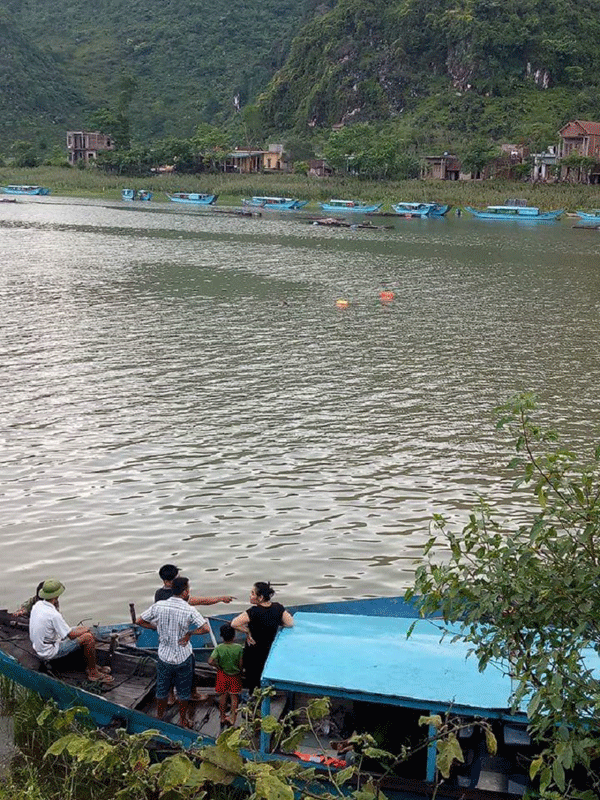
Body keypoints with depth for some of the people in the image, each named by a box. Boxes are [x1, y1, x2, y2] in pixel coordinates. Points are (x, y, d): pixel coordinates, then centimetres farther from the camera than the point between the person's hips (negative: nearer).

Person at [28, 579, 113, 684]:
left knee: (84, 629, 13)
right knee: (88, 637, -15)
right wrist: (84, 631, -3)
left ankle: (90, 665, 22)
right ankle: (93, 673, -1)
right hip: (49, 653, -9)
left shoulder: (37, 605, -3)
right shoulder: (53, 615, -30)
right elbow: (71, 635, -19)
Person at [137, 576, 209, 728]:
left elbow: (139, 621, -1)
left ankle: (159, 719, 36)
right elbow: (205, 628, -21)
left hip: (164, 656, 3)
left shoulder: (158, 606, -10)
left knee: (162, 690, 21)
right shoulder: (189, 610, -19)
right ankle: (182, 720, 31)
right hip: (183, 657, -2)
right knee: (184, 692, 18)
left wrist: (157, 627, 6)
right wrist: (189, 633, -8)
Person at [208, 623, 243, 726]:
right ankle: (232, 718, 15)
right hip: (235, 675, -1)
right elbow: (241, 664, -11)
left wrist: (218, 666, -9)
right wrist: (239, 673, 7)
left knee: (222, 696, 16)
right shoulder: (239, 648, -15)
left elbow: (210, 661, -26)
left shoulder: (219, 648, -16)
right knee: (234, 696, 13)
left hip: (222, 675, 1)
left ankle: (223, 717, 27)